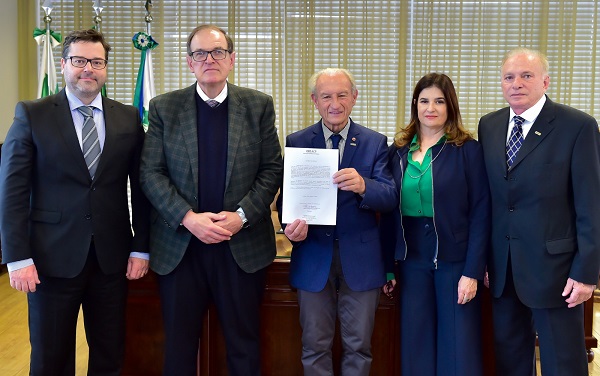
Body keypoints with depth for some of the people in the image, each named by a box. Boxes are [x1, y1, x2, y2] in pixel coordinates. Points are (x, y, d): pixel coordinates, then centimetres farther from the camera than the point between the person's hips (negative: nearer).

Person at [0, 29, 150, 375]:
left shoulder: (128, 118, 5)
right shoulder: (32, 115, -2)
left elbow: (141, 186, 7)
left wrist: (141, 247, 3)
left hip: (112, 257, 2)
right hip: (52, 257, -2)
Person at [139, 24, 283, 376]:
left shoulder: (259, 105, 3)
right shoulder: (164, 107, 2)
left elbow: (272, 169, 2)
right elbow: (151, 173, -2)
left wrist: (242, 216, -12)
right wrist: (188, 218, -15)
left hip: (243, 245, 0)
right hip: (180, 245, 0)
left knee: (245, 346, 10)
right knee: (179, 346, 11)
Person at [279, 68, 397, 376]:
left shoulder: (375, 142, 0)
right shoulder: (296, 142, 3)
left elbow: (391, 198, -9)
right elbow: (287, 197, 0)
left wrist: (363, 185, -31)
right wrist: (292, 226, -22)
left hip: (360, 258, 0)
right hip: (313, 257, 1)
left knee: (358, 346, 11)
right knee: (315, 347, 11)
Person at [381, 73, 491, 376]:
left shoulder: (468, 149, -5)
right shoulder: (399, 150, 6)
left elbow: (480, 214, -8)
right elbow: (389, 212, 7)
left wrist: (473, 271, -13)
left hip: (454, 259, -3)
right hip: (412, 259, 4)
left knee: (458, 350, 3)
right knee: (415, 346, 11)